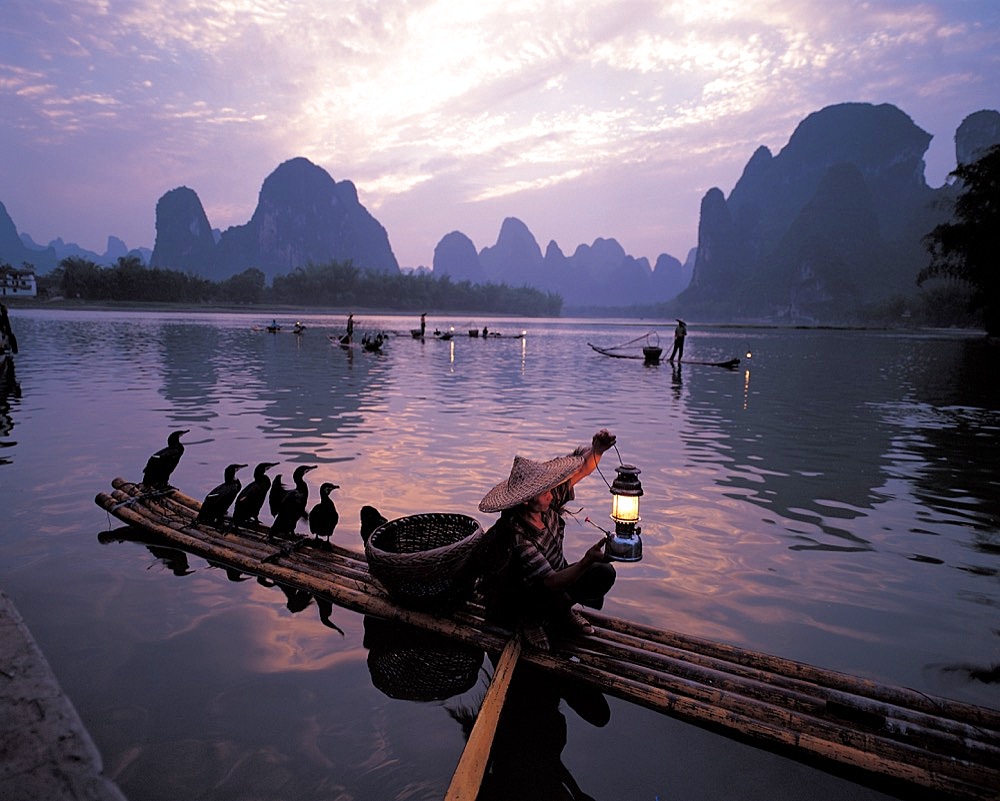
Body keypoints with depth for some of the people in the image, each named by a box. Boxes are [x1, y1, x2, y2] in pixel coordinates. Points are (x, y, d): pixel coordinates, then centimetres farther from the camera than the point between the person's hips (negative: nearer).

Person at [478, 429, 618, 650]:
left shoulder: (549, 504, -15)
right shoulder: (517, 539, -35)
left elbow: (582, 469, -7)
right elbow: (551, 582, -38)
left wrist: (597, 449, -28)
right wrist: (588, 560, -52)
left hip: (555, 579, 7)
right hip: (518, 600, -6)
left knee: (604, 573, -13)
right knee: (557, 599, -37)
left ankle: (563, 610, 11)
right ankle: (531, 620, -2)